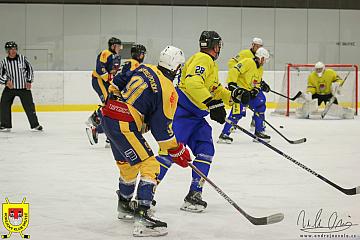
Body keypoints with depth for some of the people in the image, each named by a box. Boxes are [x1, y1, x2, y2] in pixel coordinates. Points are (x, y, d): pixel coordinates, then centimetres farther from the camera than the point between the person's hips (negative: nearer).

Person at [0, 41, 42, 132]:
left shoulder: (23, 59, -4)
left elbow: (30, 69, 6)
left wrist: (29, 81, 0)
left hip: (24, 87, -1)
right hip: (10, 87, 1)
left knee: (29, 106, 1)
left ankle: (35, 125, 12)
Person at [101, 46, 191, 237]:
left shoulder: (143, 69, 11)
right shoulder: (168, 91, -10)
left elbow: (115, 86, 19)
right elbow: (161, 128, -9)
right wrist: (177, 151, 1)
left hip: (108, 117, 9)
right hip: (124, 125, -9)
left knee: (127, 164, 26)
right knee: (149, 165, -6)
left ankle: (124, 206, 46)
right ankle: (142, 217, -17)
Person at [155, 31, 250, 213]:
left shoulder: (212, 64, 23)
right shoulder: (202, 59, -11)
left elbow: (216, 90, 28)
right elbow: (193, 83, -28)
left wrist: (234, 96, 12)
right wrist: (212, 104, -34)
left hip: (196, 116, 10)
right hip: (182, 112, -10)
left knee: (206, 151, 1)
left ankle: (194, 194, 2)